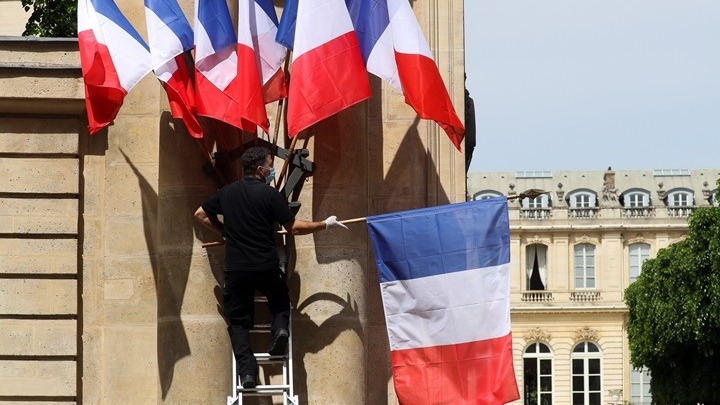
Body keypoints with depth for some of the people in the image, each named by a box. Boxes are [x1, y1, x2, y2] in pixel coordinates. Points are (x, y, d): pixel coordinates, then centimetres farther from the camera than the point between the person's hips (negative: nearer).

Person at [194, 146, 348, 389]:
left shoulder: (227, 193, 7)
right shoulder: (270, 194, -6)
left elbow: (200, 214, 19)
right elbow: (293, 228, -4)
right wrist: (325, 225, 6)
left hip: (236, 269, 2)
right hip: (266, 267, -2)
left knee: (238, 322, 8)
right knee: (280, 303, 26)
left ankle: (247, 370, -11)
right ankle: (280, 329, -5)